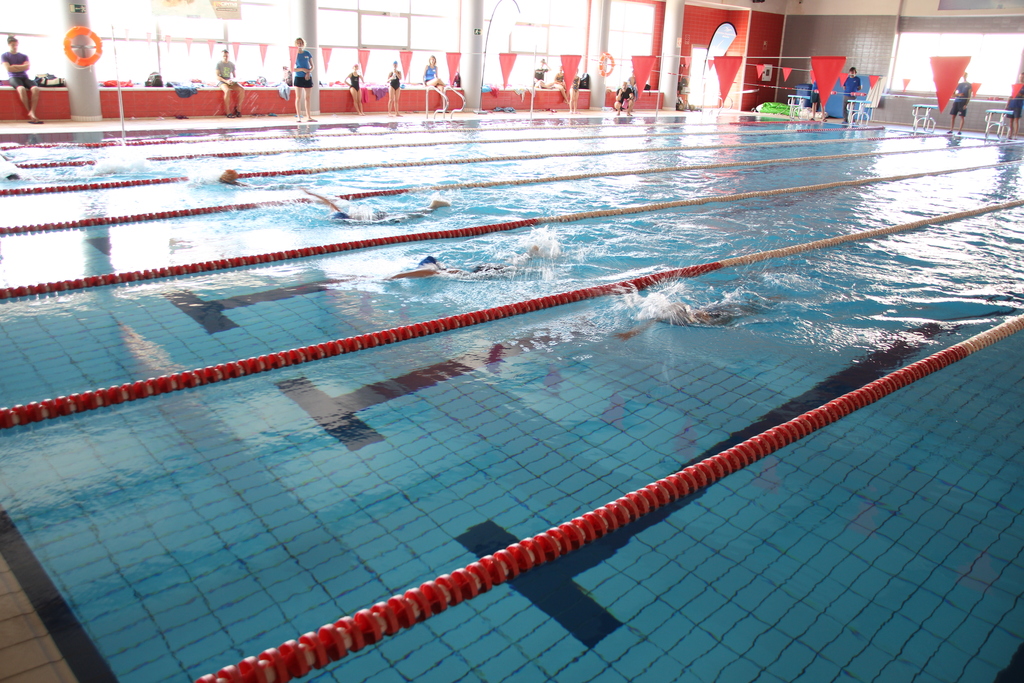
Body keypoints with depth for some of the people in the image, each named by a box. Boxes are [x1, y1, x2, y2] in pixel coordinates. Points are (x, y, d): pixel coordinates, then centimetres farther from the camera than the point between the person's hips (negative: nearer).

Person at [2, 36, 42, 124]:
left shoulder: (24, 56, 20)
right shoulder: (4, 56, 11)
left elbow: (28, 66, 2)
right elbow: (8, 68, -4)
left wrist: (15, 66, -1)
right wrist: (22, 67, 2)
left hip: (25, 77, 3)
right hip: (13, 78, -3)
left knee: (35, 89, -31)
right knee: (21, 89, -38)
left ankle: (32, 113, -39)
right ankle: (29, 112, -29)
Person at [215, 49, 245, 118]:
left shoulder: (232, 64, 11)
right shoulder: (219, 64, -2)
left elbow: (234, 75, 17)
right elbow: (217, 77, -7)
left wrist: (234, 80, -8)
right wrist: (226, 81, -23)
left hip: (231, 82, 5)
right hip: (222, 82, -4)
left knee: (242, 89, -24)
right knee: (227, 91, -39)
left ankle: (238, 109, -15)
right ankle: (228, 112, -33)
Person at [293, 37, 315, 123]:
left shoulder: (307, 53, 6)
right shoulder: (294, 54, -1)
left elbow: (312, 66, 9)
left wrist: (309, 72, -10)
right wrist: (302, 69, -17)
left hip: (308, 77, 2)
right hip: (298, 77, -2)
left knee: (307, 97, 6)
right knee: (298, 98, -1)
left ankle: (308, 117, 9)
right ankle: (298, 117, 1)